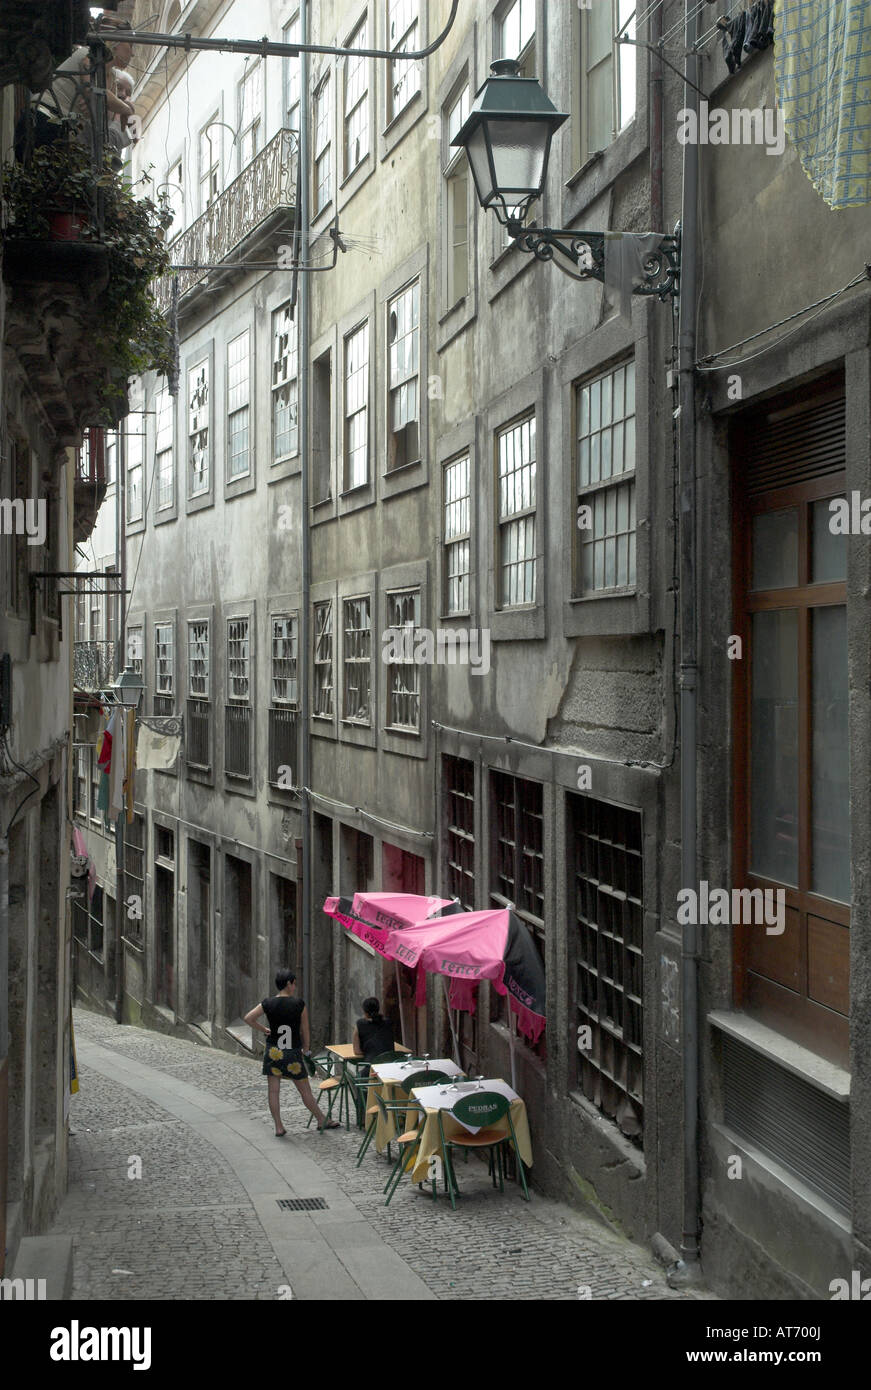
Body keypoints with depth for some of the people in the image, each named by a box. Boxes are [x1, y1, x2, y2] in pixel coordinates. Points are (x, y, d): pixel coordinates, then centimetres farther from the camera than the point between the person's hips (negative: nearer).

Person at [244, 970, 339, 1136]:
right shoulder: (299, 1004, -9)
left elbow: (248, 1018, -6)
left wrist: (263, 1030, 7)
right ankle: (322, 1121, 22)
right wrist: (305, 1051, 12)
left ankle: (279, 1127, 8)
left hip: (273, 1052, 2)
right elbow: (305, 1032, -3)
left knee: (273, 1091, 8)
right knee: (305, 1091, 9)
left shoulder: (268, 1004, -4)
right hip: (293, 1054, -2)